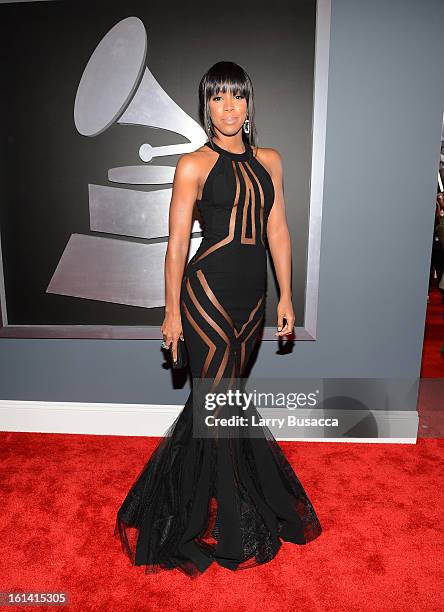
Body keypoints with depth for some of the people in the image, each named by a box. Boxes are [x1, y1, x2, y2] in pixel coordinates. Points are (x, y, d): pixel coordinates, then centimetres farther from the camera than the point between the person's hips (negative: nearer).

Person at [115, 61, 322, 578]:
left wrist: (285, 296, 8)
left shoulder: (268, 161, 12)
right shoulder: (194, 165, -3)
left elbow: (278, 230, 11)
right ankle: (234, 525, 25)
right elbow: (177, 242, -4)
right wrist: (172, 310, -5)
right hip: (208, 292, -5)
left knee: (219, 397, 16)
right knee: (222, 400, 3)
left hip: (252, 296, 6)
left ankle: (185, 494, 41)